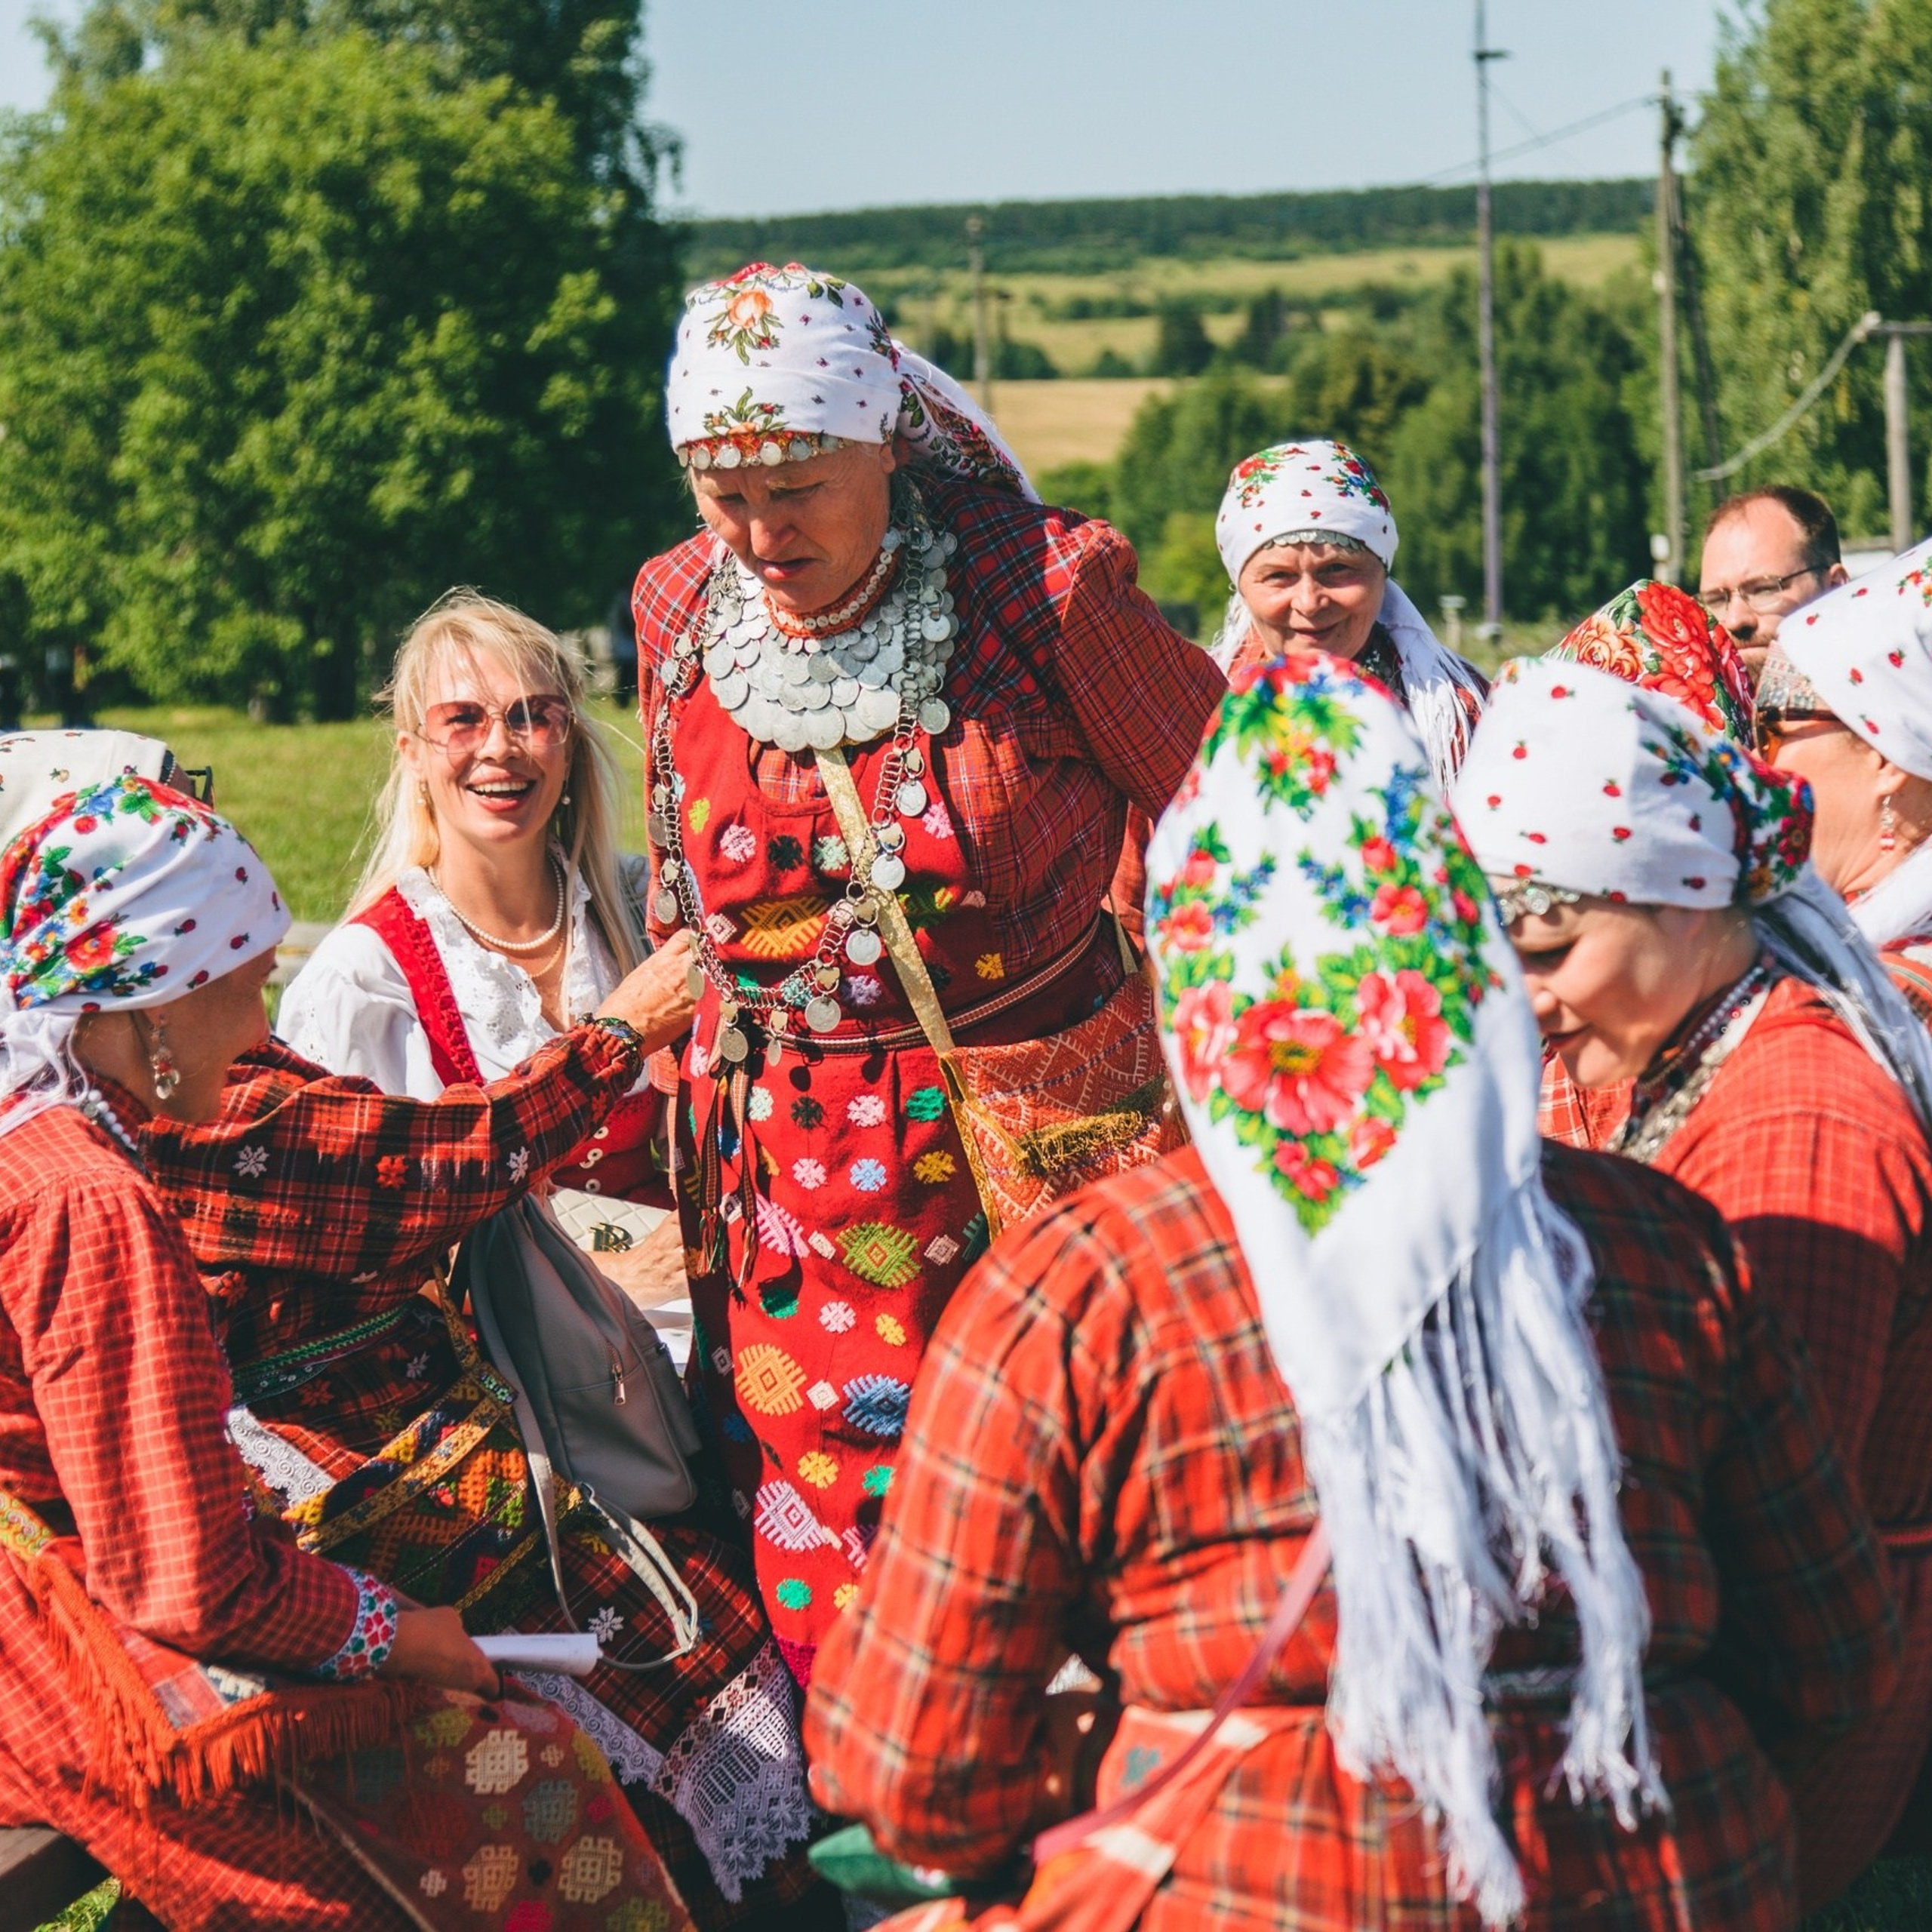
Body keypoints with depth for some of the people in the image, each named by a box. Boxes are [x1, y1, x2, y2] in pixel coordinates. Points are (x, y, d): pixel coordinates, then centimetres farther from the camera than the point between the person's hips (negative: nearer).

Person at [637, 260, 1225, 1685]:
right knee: (831, 1567, 4)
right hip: (798, 1170, 3)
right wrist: (689, 1102, 21)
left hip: (1046, 1143, -3)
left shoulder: (1044, 586, -12)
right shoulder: (682, 611, 2)